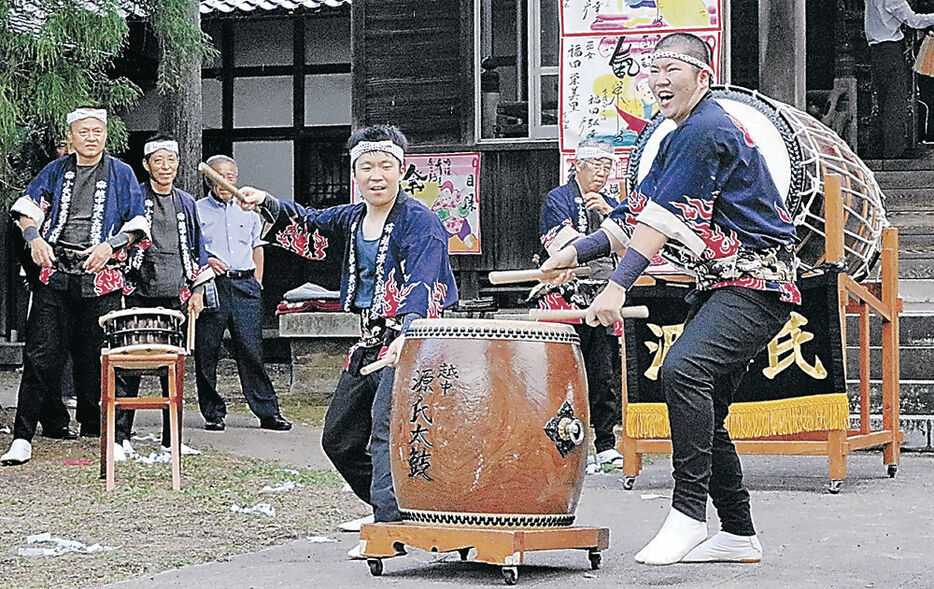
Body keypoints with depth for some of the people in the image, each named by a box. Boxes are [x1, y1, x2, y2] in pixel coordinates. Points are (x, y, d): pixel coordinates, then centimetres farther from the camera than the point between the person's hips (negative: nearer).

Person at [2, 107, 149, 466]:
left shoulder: (121, 174, 9)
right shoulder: (56, 171, 14)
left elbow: (137, 221, 6)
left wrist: (110, 245, -10)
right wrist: (34, 238, -8)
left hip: (100, 277, -1)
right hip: (54, 274, 1)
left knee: (93, 357, 3)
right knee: (40, 354, -7)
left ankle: (92, 430, 18)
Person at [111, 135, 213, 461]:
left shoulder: (187, 203, 16)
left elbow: (197, 249, 20)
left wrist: (197, 290, 14)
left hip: (176, 297, 4)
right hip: (139, 293, -4)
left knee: (174, 369, 6)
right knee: (128, 368, -6)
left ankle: (172, 439, 12)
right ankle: (120, 437, -2)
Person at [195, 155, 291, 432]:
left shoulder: (248, 212, 18)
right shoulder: (197, 211, 8)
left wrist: (256, 283, 13)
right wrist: (205, 261, -12)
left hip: (245, 285, 1)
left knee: (251, 350, -5)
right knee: (206, 353, -1)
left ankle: (268, 412, -4)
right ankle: (213, 412, 8)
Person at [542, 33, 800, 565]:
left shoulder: (708, 131, -13)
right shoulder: (679, 139, 20)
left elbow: (666, 220, -21)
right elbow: (639, 215, 22)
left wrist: (618, 287, -26)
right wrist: (578, 252, 12)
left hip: (755, 287, -11)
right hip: (720, 289, 11)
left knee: (683, 368, -30)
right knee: (704, 412, 10)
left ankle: (689, 514, -29)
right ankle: (739, 534, 19)